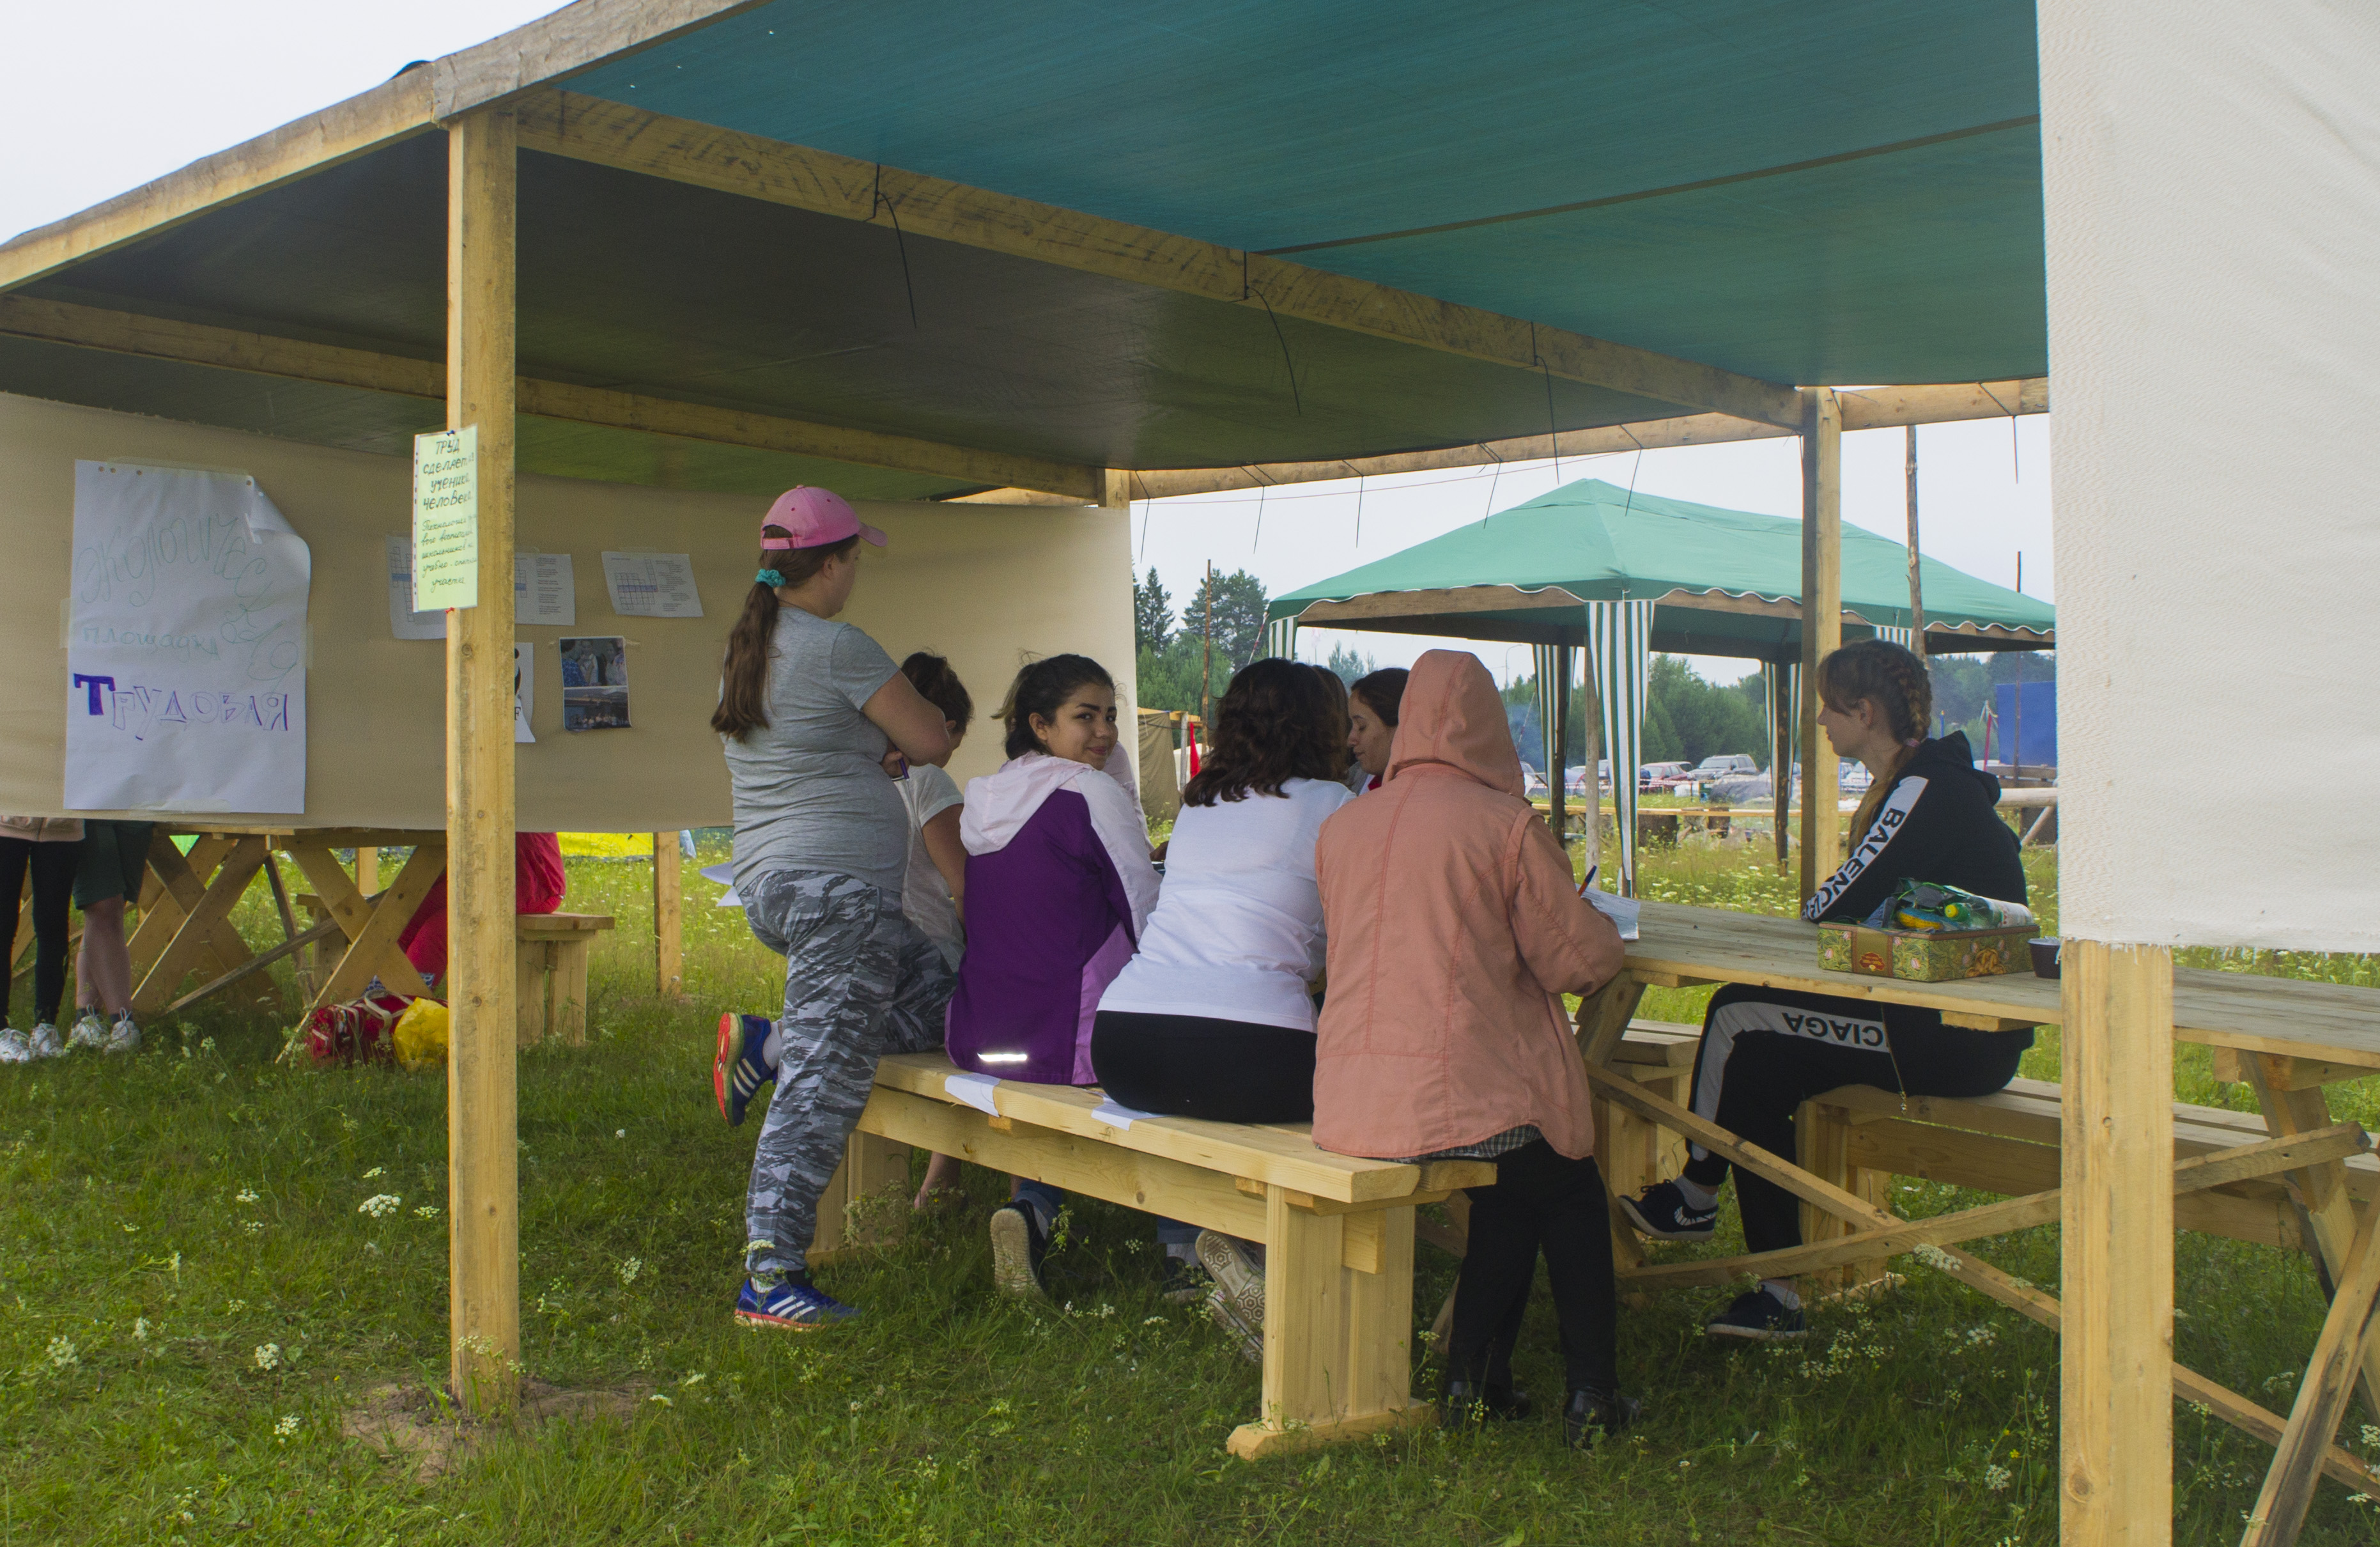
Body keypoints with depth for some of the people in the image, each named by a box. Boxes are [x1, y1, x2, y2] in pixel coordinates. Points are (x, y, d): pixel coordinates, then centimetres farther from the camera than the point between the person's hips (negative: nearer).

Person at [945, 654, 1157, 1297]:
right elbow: (1146, 915, -9)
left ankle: (1034, 1209, 8)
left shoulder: (985, 798, 13)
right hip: (1062, 1040, -7)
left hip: (977, 1041, 7)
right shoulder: (1091, 793, -10)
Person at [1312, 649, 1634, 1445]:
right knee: (1572, 1197, 24)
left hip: (1347, 1104, 5)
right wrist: (1603, 931, 21)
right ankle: (1590, 1395, 25)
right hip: (1462, 1100, -5)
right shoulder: (1506, 822, -9)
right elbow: (1577, 961, -2)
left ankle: (1473, 1379, 29)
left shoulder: (1342, 825, 7)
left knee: (1513, 1191, 30)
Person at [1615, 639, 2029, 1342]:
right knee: (1757, 1062, 0)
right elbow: (1873, 903, 16)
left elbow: (1840, 907, -18)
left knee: (1737, 1016, -9)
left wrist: (1815, 906, 3)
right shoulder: (1916, 780, 16)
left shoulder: (1928, 789, -16)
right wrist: (1828, 909, -2)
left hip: (1961, 1038, -10)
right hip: (1937, 1015, 10)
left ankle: (1696, 1195, 9)